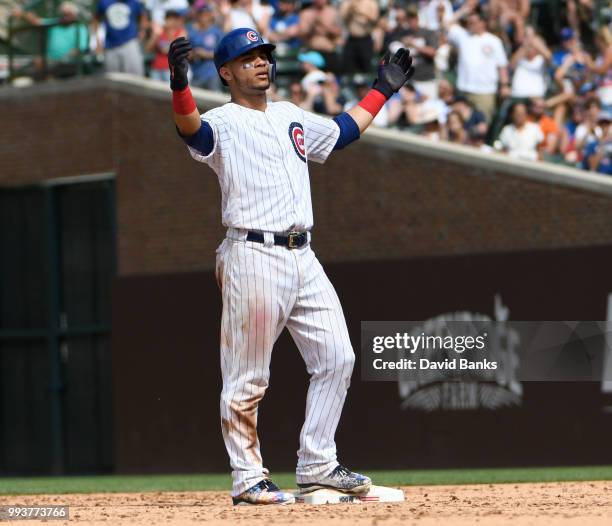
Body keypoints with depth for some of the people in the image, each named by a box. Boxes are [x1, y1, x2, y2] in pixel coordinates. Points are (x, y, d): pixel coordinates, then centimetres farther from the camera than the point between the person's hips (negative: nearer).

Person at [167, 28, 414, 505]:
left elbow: (342, 131, 35)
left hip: (303, 258, 8)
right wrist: (180, 87, -45)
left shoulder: (291, 117, 20)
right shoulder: (223, 124, -4)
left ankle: (317, 467, 16)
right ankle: (248, 480, 5)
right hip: (253, 257, -7)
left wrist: (383, 89, 35)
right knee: (248, 378, -3)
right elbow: (193, 130, -26)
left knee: (337, 359, 7)